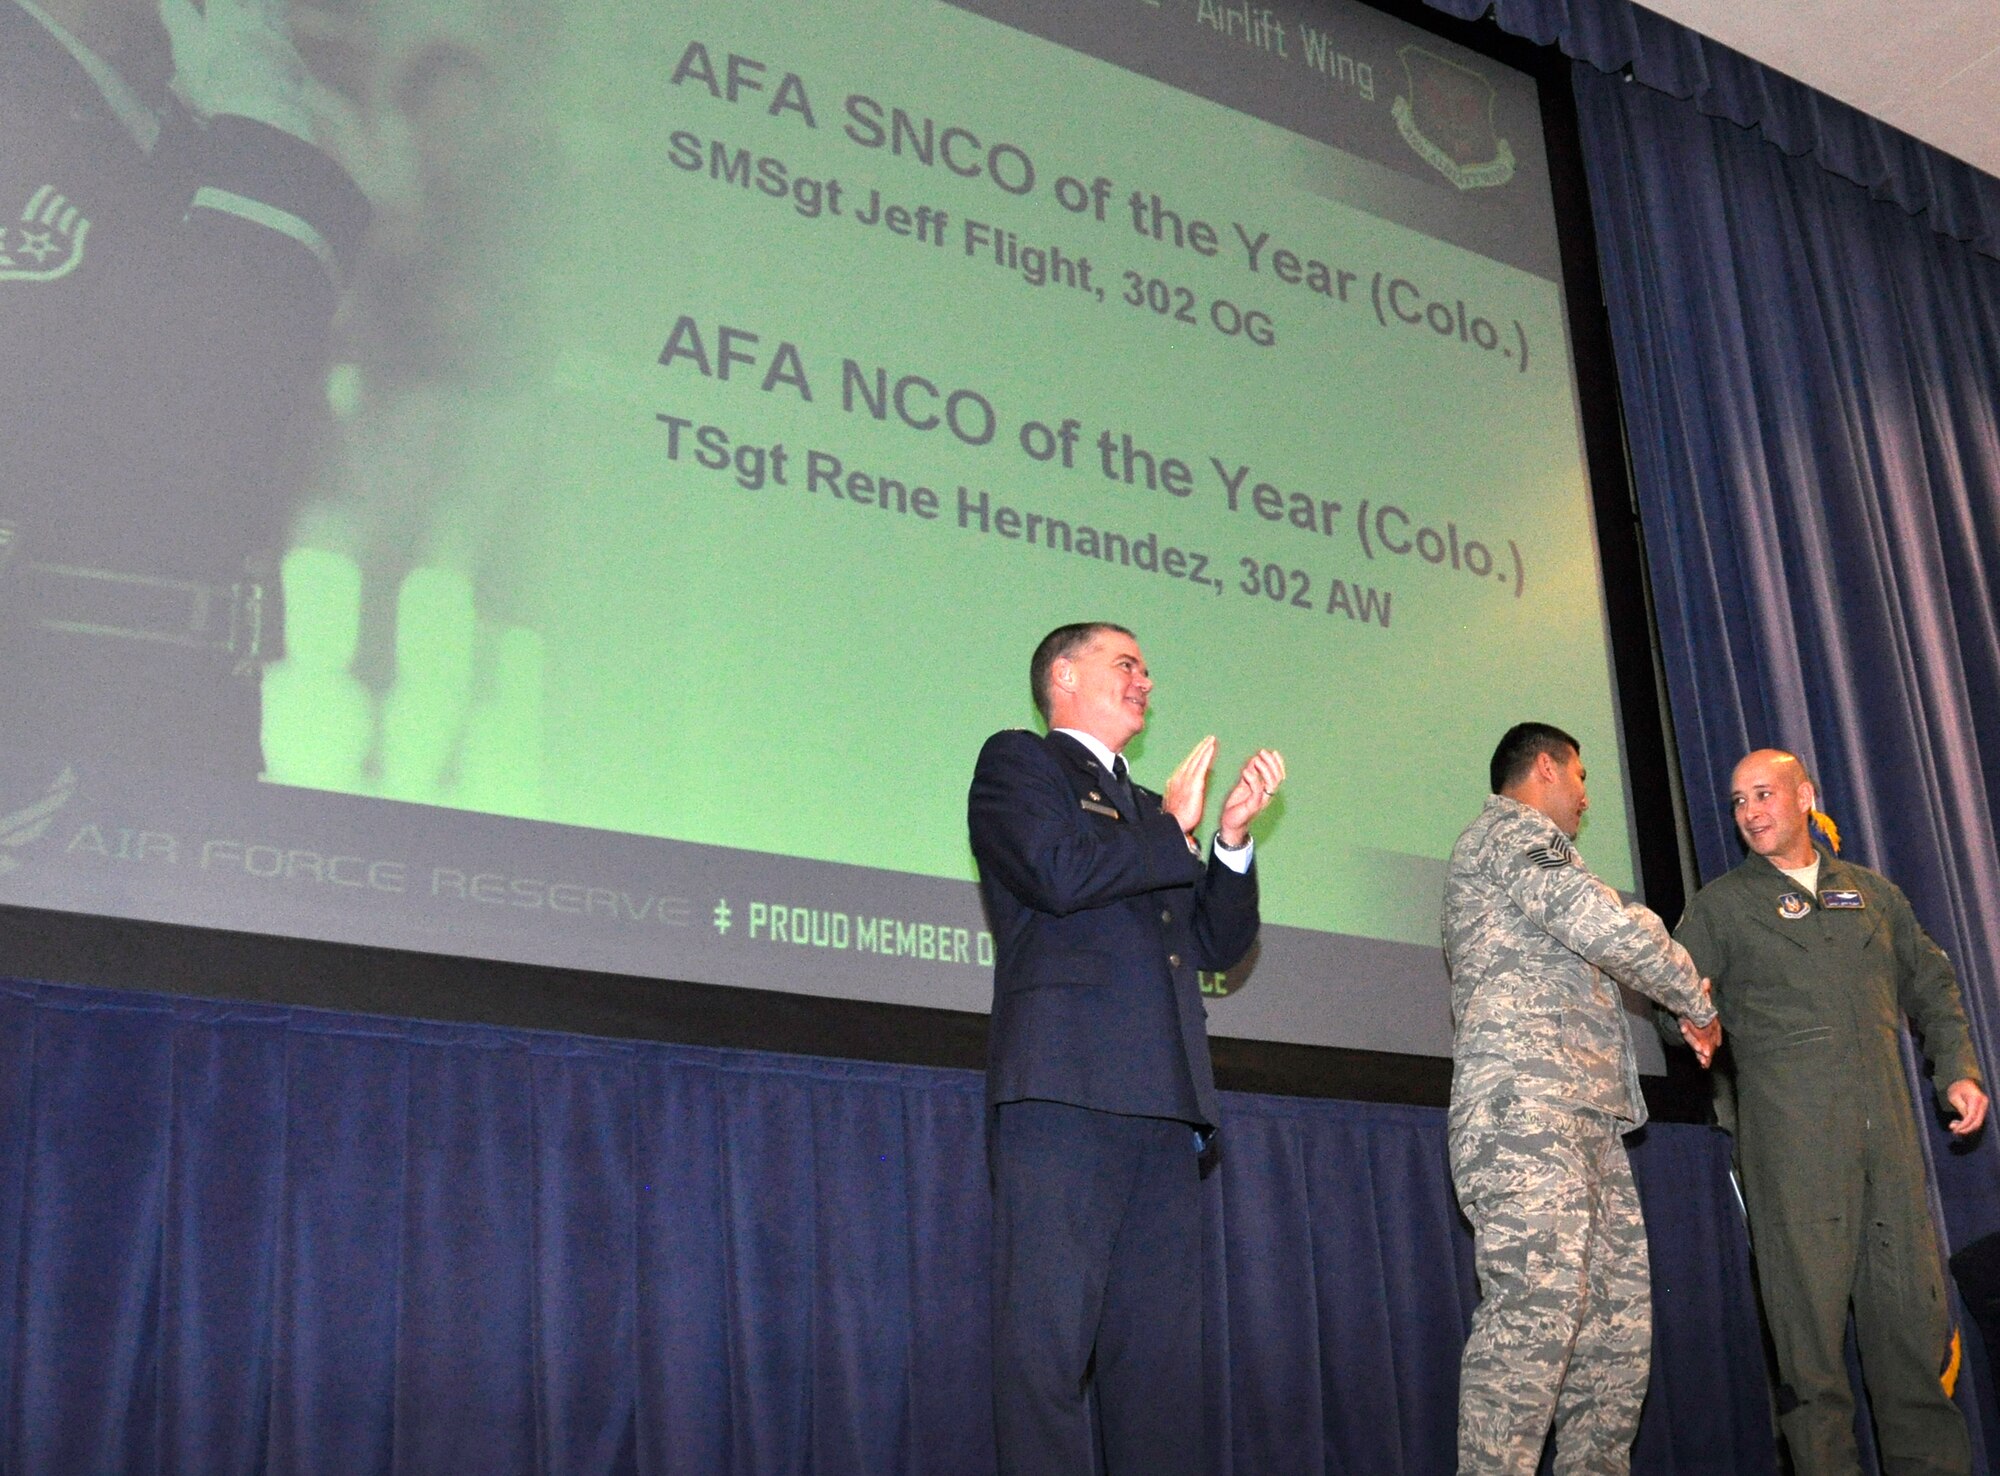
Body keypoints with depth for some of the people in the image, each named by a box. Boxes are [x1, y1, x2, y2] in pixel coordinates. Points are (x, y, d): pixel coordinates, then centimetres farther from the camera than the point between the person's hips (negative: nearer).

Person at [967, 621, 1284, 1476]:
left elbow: (1220, 944, 23)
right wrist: (1173, 831, 2)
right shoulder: (1017, 762, 9)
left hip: (1161, 1101, 7)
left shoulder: (1147, 810, 30)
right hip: (1065, 1087, -7)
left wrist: (1232, 839, 8)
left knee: (1162, 1352, 4)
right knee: (1051, 1341, -9)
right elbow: (1058, 871, -11)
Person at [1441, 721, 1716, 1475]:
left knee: (1618, 1314, 4)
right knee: (1538, 1304, -18)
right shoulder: (1510, 831, 1)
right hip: (1525, 1104, -10)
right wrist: (1697, 999, 3)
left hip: (1582, 1116, 10)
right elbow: (1610, 925, -11)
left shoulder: (1523, 850, 33)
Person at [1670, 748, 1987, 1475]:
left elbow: (1930, 983, 25)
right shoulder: (1722, 904, 9)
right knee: (1810, 1304, -5)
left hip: (1888, 1128, 3)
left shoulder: (1872, 891, 19)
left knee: (1912, 1302, 4)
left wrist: (1958, 1068, 13)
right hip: (1791, 1132, -3)